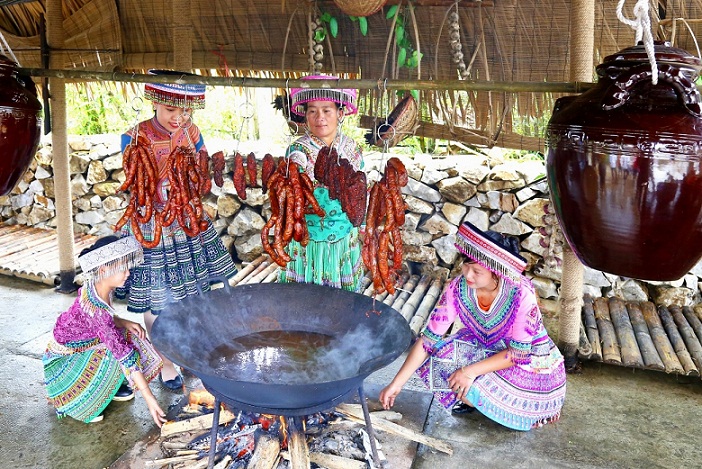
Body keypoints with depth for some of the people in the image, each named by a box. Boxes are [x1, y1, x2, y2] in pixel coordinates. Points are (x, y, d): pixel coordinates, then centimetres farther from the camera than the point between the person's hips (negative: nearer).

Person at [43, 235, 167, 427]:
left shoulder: (96, 287, -14)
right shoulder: (95, 307, -37)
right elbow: (124, 355, -36)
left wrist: (124, 323, -13)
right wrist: (149, 398, -33)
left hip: (79, 344, 7)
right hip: (64, 359, -7)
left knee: (130, 338, -8)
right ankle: (79, 399, -3)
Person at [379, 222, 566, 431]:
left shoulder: (521, 293, -31)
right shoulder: (458, 288, -21)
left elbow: (518, 354, -23)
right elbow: (428, 340, -18)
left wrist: (471, 371, -31)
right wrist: (396, 384, -22)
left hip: (529, 359, -4)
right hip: (482, 349, 4)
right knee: (433, 358, -19)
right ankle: (472, 398, 4)